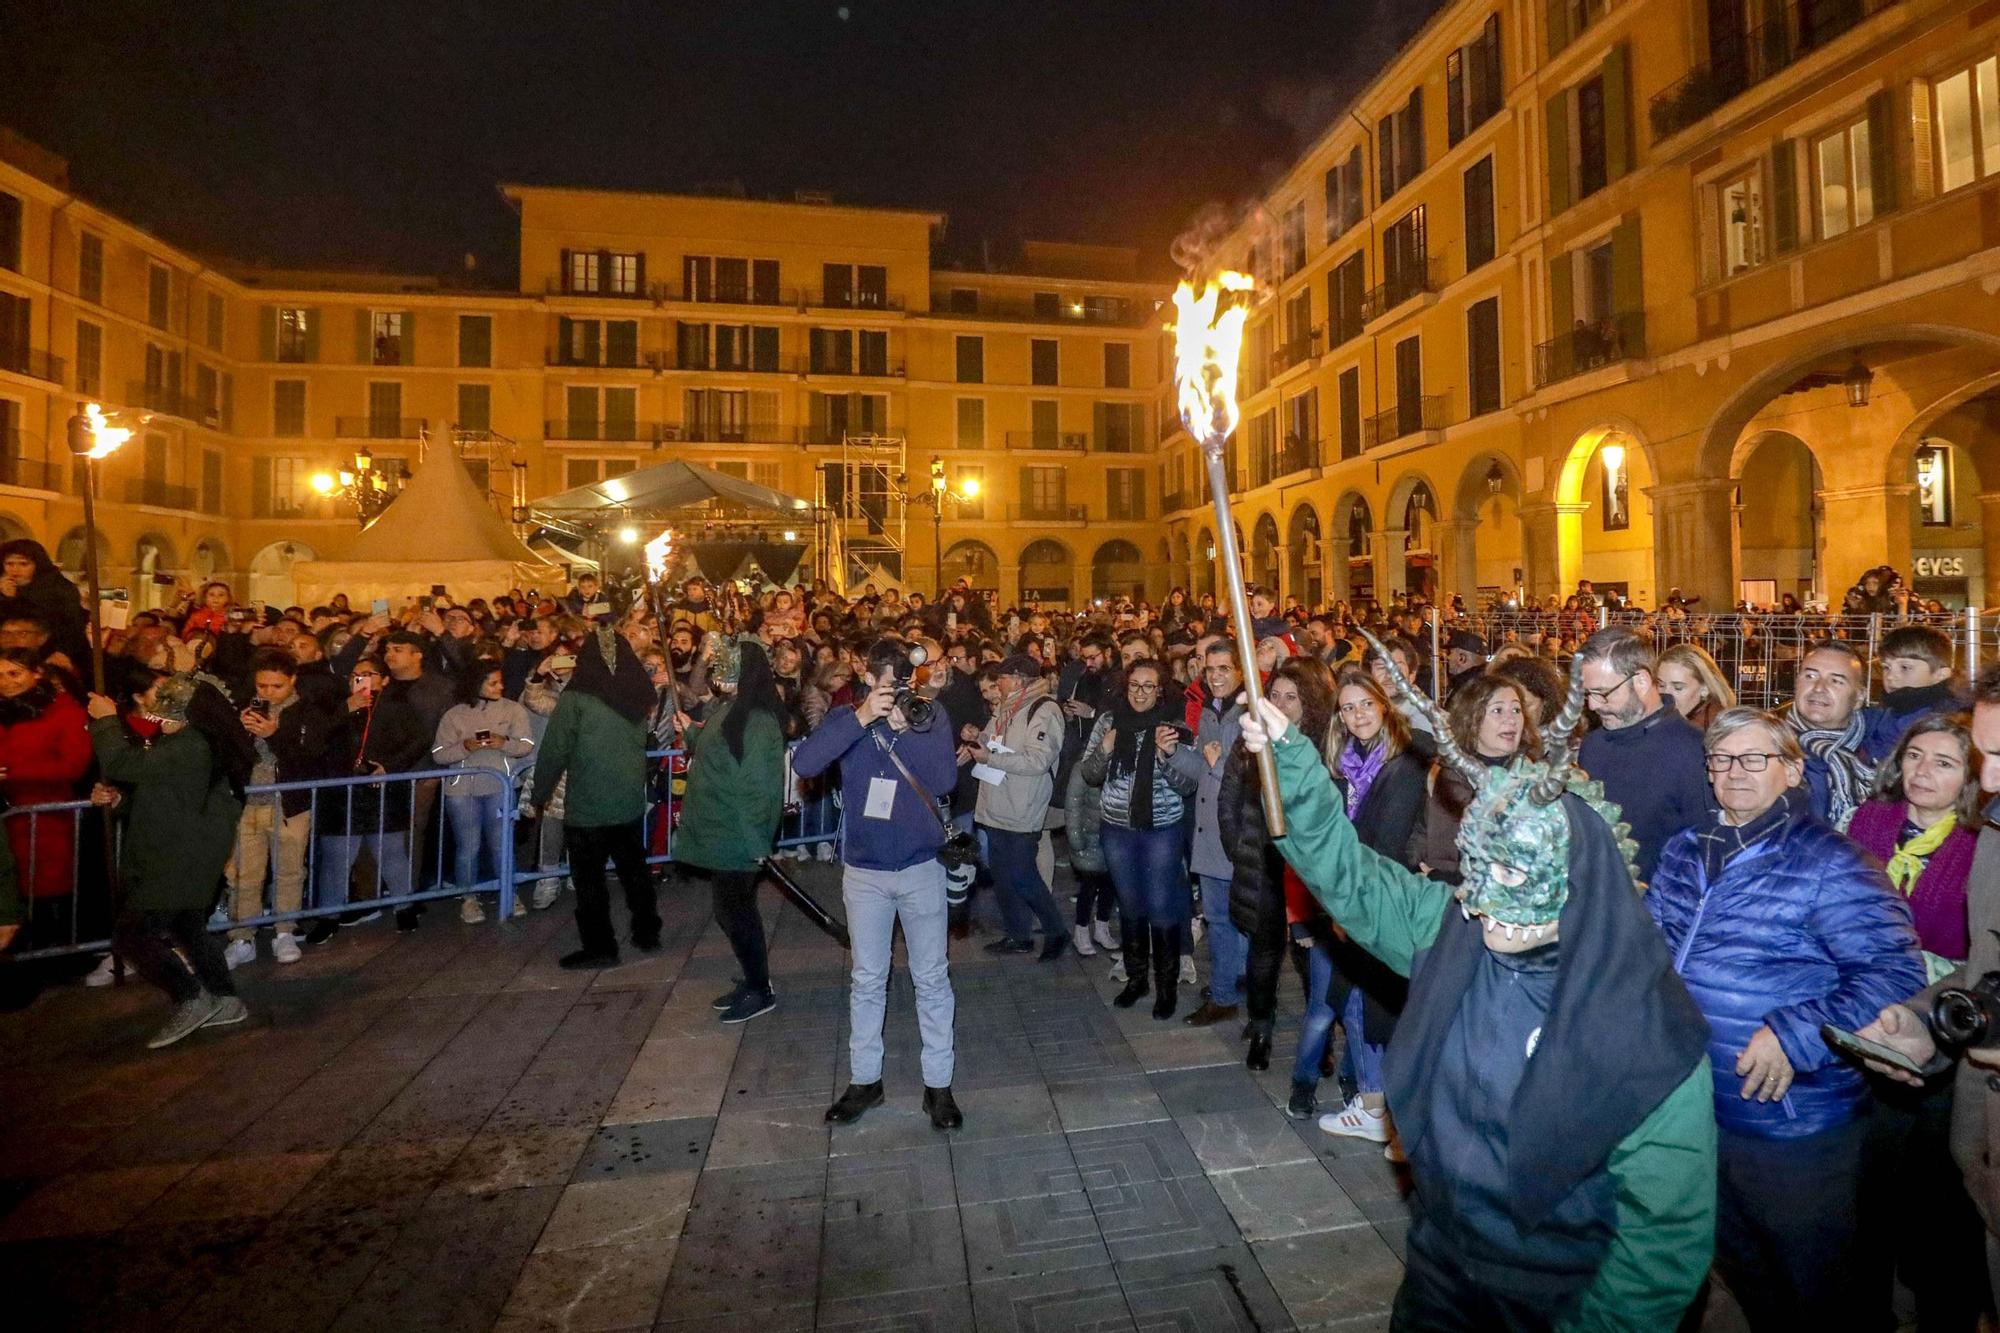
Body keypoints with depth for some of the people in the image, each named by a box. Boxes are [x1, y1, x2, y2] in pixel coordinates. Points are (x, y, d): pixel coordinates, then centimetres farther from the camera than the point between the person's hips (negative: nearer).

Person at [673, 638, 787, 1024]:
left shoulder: (757, 720, -22)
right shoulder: (728, 708, 7)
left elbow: (758, 783, -23)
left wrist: (754, 839, -21)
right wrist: (691, 731, 10)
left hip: (735, 834, -9)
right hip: (719, 829, 9)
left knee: (733, 909, 1)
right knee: (733, 908, 18)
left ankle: (761, 990, 17)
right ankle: (752, 980, 32)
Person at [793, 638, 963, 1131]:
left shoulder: (930, 716, -5)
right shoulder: (847, 717, -5)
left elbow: (944, 779, -18)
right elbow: (804, 764, -22)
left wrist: (903, 727, -25)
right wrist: (862, 718, -29)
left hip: (921, 867, 0)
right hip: (864, 871, 1)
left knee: (932, 979, 9)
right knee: (867, 980, 14)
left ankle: (938, 1084, 24)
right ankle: (864, 1079, 31)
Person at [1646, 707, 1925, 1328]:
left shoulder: (1828, 864, -15)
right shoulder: (1684, 850, 3)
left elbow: (1896, 972, -18)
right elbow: (1651, 939, 13)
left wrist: (1796, 1034, -26)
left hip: (1796, 1127, -5)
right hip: (1695, 1111, 5)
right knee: (1737, 1266, 26)